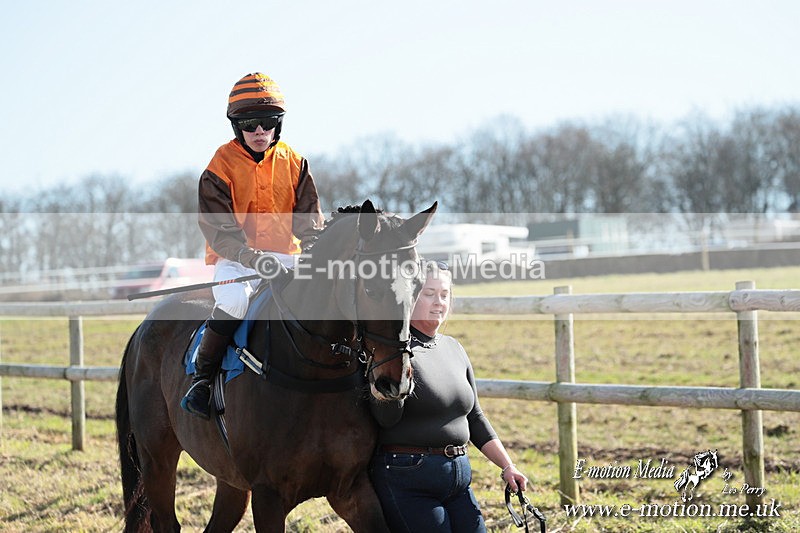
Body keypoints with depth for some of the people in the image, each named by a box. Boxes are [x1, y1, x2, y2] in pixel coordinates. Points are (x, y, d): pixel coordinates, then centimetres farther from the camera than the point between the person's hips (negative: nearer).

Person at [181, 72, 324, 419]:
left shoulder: (294, 163, 7)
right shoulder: (222, 166, -4)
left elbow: (309, 216, 6)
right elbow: (216, 225, -10)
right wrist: (249, 256, -26)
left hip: (286, 256, 4)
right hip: (234, 259, -3)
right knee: (233, 300, -34)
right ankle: (202, 376, -20)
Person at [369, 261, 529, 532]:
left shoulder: (454, 349, 14)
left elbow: (475, 418, 19)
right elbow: (387, 417, -21)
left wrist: (507, 466, 13)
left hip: (458, 477, 7)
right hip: (407, 480, -7)